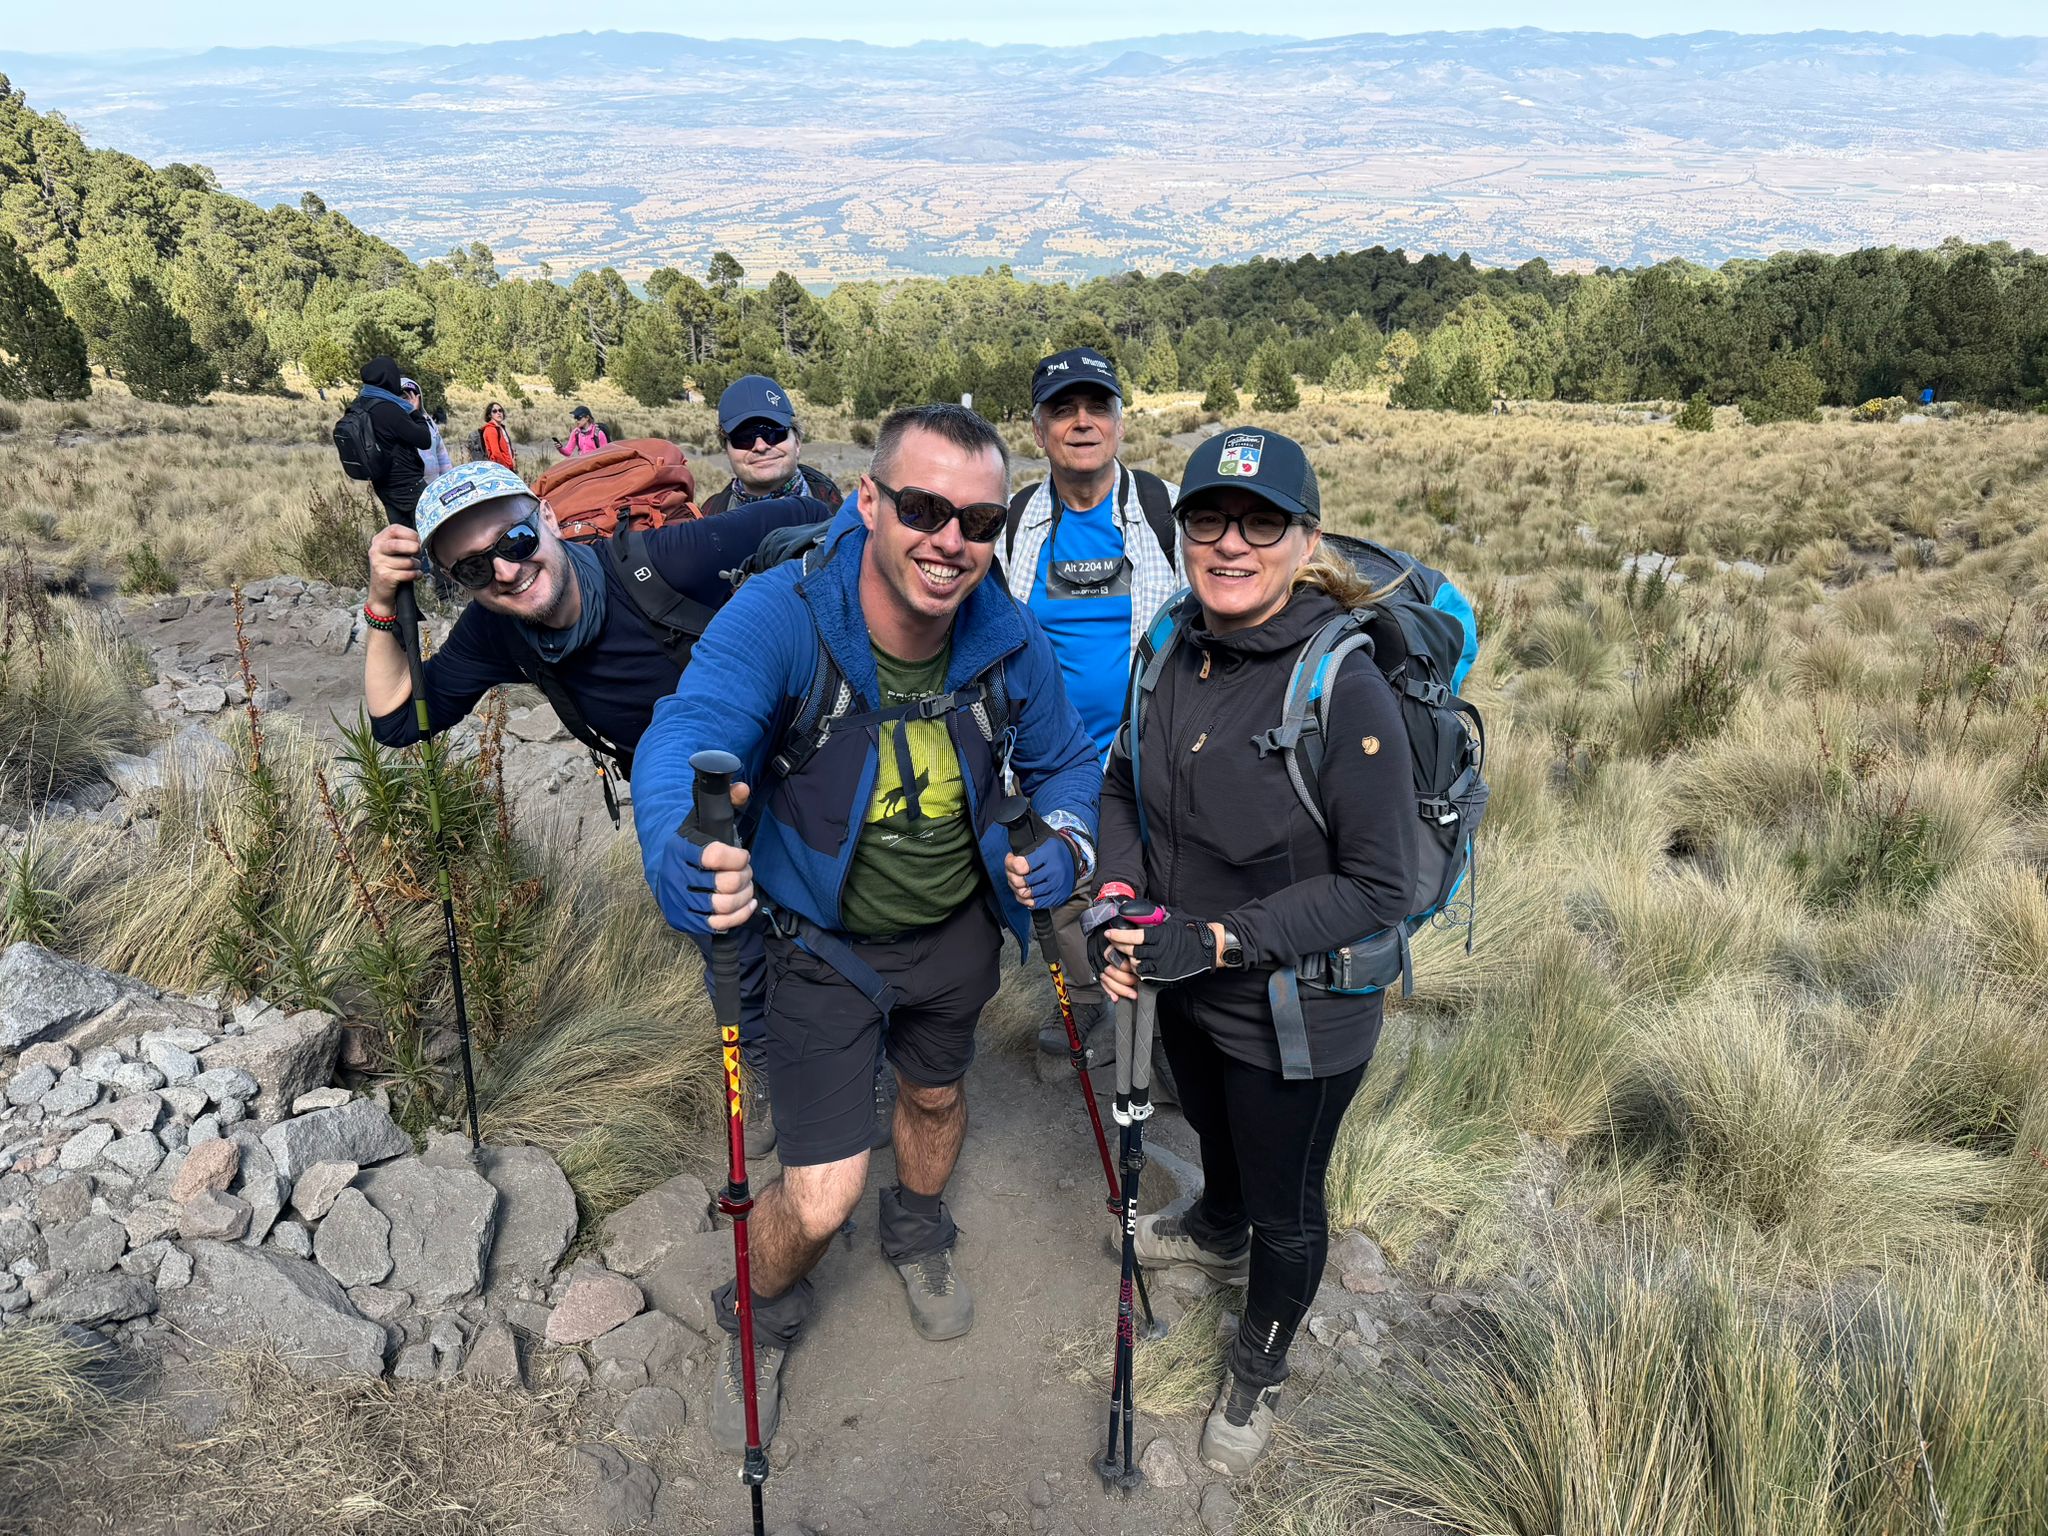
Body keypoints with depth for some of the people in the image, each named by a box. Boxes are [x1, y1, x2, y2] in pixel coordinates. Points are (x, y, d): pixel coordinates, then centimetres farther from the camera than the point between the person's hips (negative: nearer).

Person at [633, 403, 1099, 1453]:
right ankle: (760, 1322, 32)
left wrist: (1066, 841, -23)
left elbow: (1065, 760, -1)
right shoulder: (783, 615, -30)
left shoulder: (1008, 639, -18)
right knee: (820, 1200, -6)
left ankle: (918, 1231, 65)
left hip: (955, 932, 4)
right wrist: (679, 848, -68)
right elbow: (685, 731, -45)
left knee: (936, 1095, 29)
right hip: (822, 942, -4)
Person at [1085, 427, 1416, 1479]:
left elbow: (1379, 889, -24)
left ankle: (1256, 1373, 48)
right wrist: (1118, 898, -11)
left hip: (1297, 1016, -6)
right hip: (1186, 990, 6)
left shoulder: (1346, 692, -30)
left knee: (1284, 1206, 18)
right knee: (1212, 1129, 34)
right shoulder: (1182, 653, -10)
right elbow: (1128, 783, 6)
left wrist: (1220, 939, -29)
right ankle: (1216, 1234, 68)